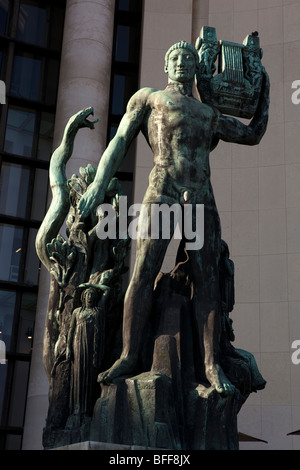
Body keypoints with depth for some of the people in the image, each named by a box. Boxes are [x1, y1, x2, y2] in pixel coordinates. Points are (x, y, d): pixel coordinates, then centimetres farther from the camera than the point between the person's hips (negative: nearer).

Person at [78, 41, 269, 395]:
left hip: (202, 201, 3)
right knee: (143, 274, -12)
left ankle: (211, 365, -4)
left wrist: (264, 89, 37)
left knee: (207, 282, -4)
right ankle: (129, 356, -7)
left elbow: (253, 134, 36)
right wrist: (99, 183, -6)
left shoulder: (210, 115, 28)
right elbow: (120, 140, 7)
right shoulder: (148, 97, 18)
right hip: (161, 196, -3)